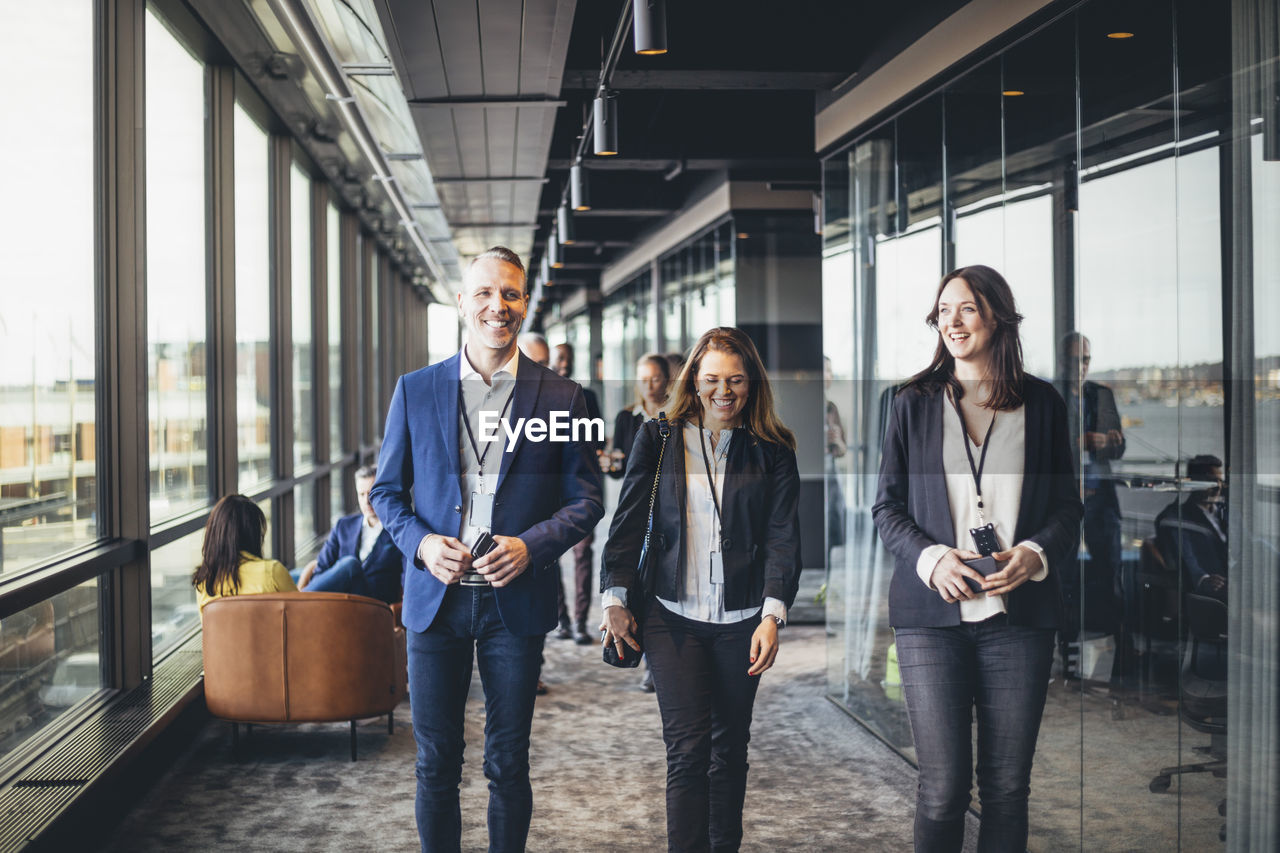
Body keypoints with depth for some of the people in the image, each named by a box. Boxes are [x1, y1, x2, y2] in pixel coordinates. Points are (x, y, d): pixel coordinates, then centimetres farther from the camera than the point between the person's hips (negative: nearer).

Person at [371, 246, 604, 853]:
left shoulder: (560, 397, 2)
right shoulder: (415, 391, 4)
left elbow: (586, 499, 3)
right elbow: (386, 490, 9)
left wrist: (532, 544, -14)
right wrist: (420, 542, -10)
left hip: (517, 599, -1)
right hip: (436, 597, 1)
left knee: (508, 763, 9)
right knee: (435, 763, 9)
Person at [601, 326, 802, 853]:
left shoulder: (772, 450, 3)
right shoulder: (658, 439, 4)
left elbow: (783, 534, -3)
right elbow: (628, 521, 6)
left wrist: (773, 613, -14)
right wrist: (614, 599, 0)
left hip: (742, 619, 1)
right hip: (673, 617, -1)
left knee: (730, 747, 11)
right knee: (688, 749, -6)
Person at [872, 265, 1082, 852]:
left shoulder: (1043, 403, 10)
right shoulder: (914, 404, 9)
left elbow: (1068, 506, 11)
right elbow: (886, 507, 7)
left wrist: (1034, 555, -9)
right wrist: (930, 558, -11)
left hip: (1019, 612, 1)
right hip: (932, 613, -1)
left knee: (1007, 786, 5)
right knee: (942, 786, -3)